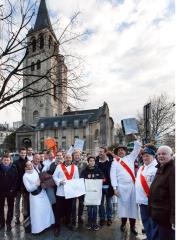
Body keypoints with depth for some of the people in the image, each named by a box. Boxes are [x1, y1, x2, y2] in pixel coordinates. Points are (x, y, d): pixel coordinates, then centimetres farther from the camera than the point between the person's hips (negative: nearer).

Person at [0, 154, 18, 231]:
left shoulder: (13, 168, -7)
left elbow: (16, 179, -7)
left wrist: (13, 189, -14)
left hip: (10, 191, -1)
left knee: (10, 207, 10)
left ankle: (8, 223, 25)